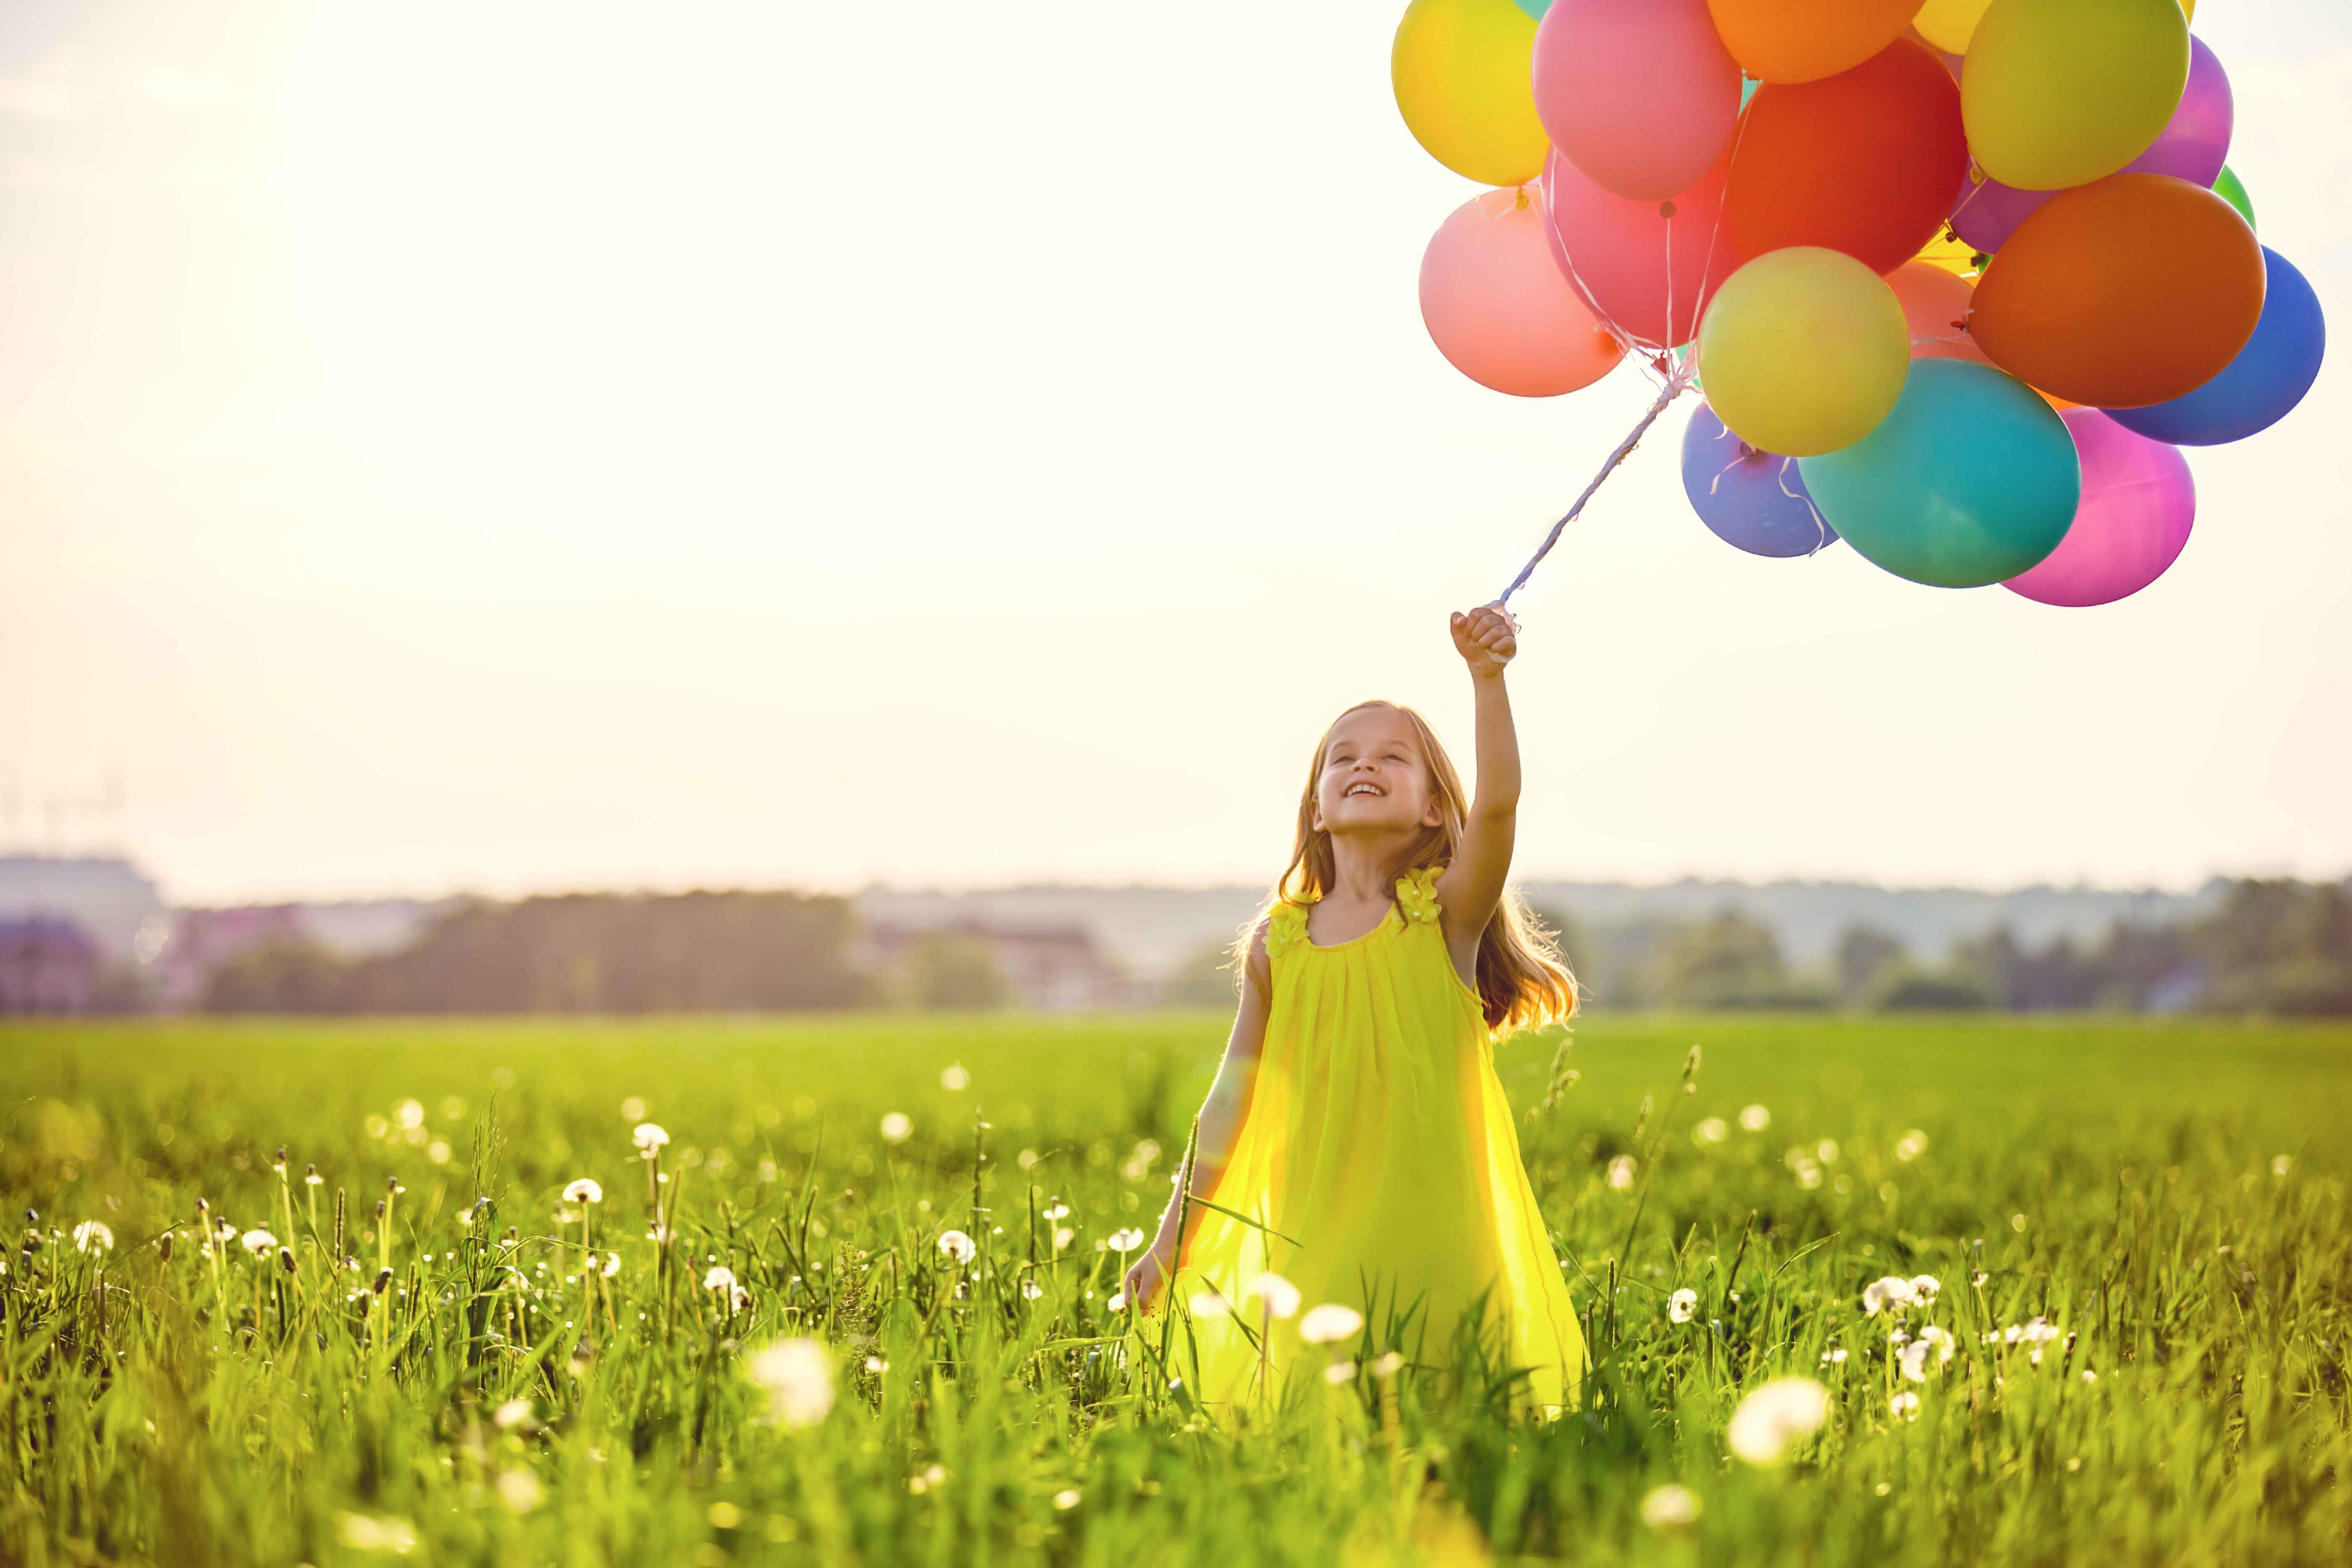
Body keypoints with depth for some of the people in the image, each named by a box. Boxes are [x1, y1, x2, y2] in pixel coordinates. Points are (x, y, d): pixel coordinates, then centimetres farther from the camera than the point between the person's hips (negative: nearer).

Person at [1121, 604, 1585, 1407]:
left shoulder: (1446, 914, 0)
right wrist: (1174, 1243, 14)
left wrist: (1487, 678, -33)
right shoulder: (1278, 943, 7)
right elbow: (1232, 1099, 12)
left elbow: (1497, 804, -19)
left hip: (1438, 1234, -2)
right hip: (1313, 1241, 2)